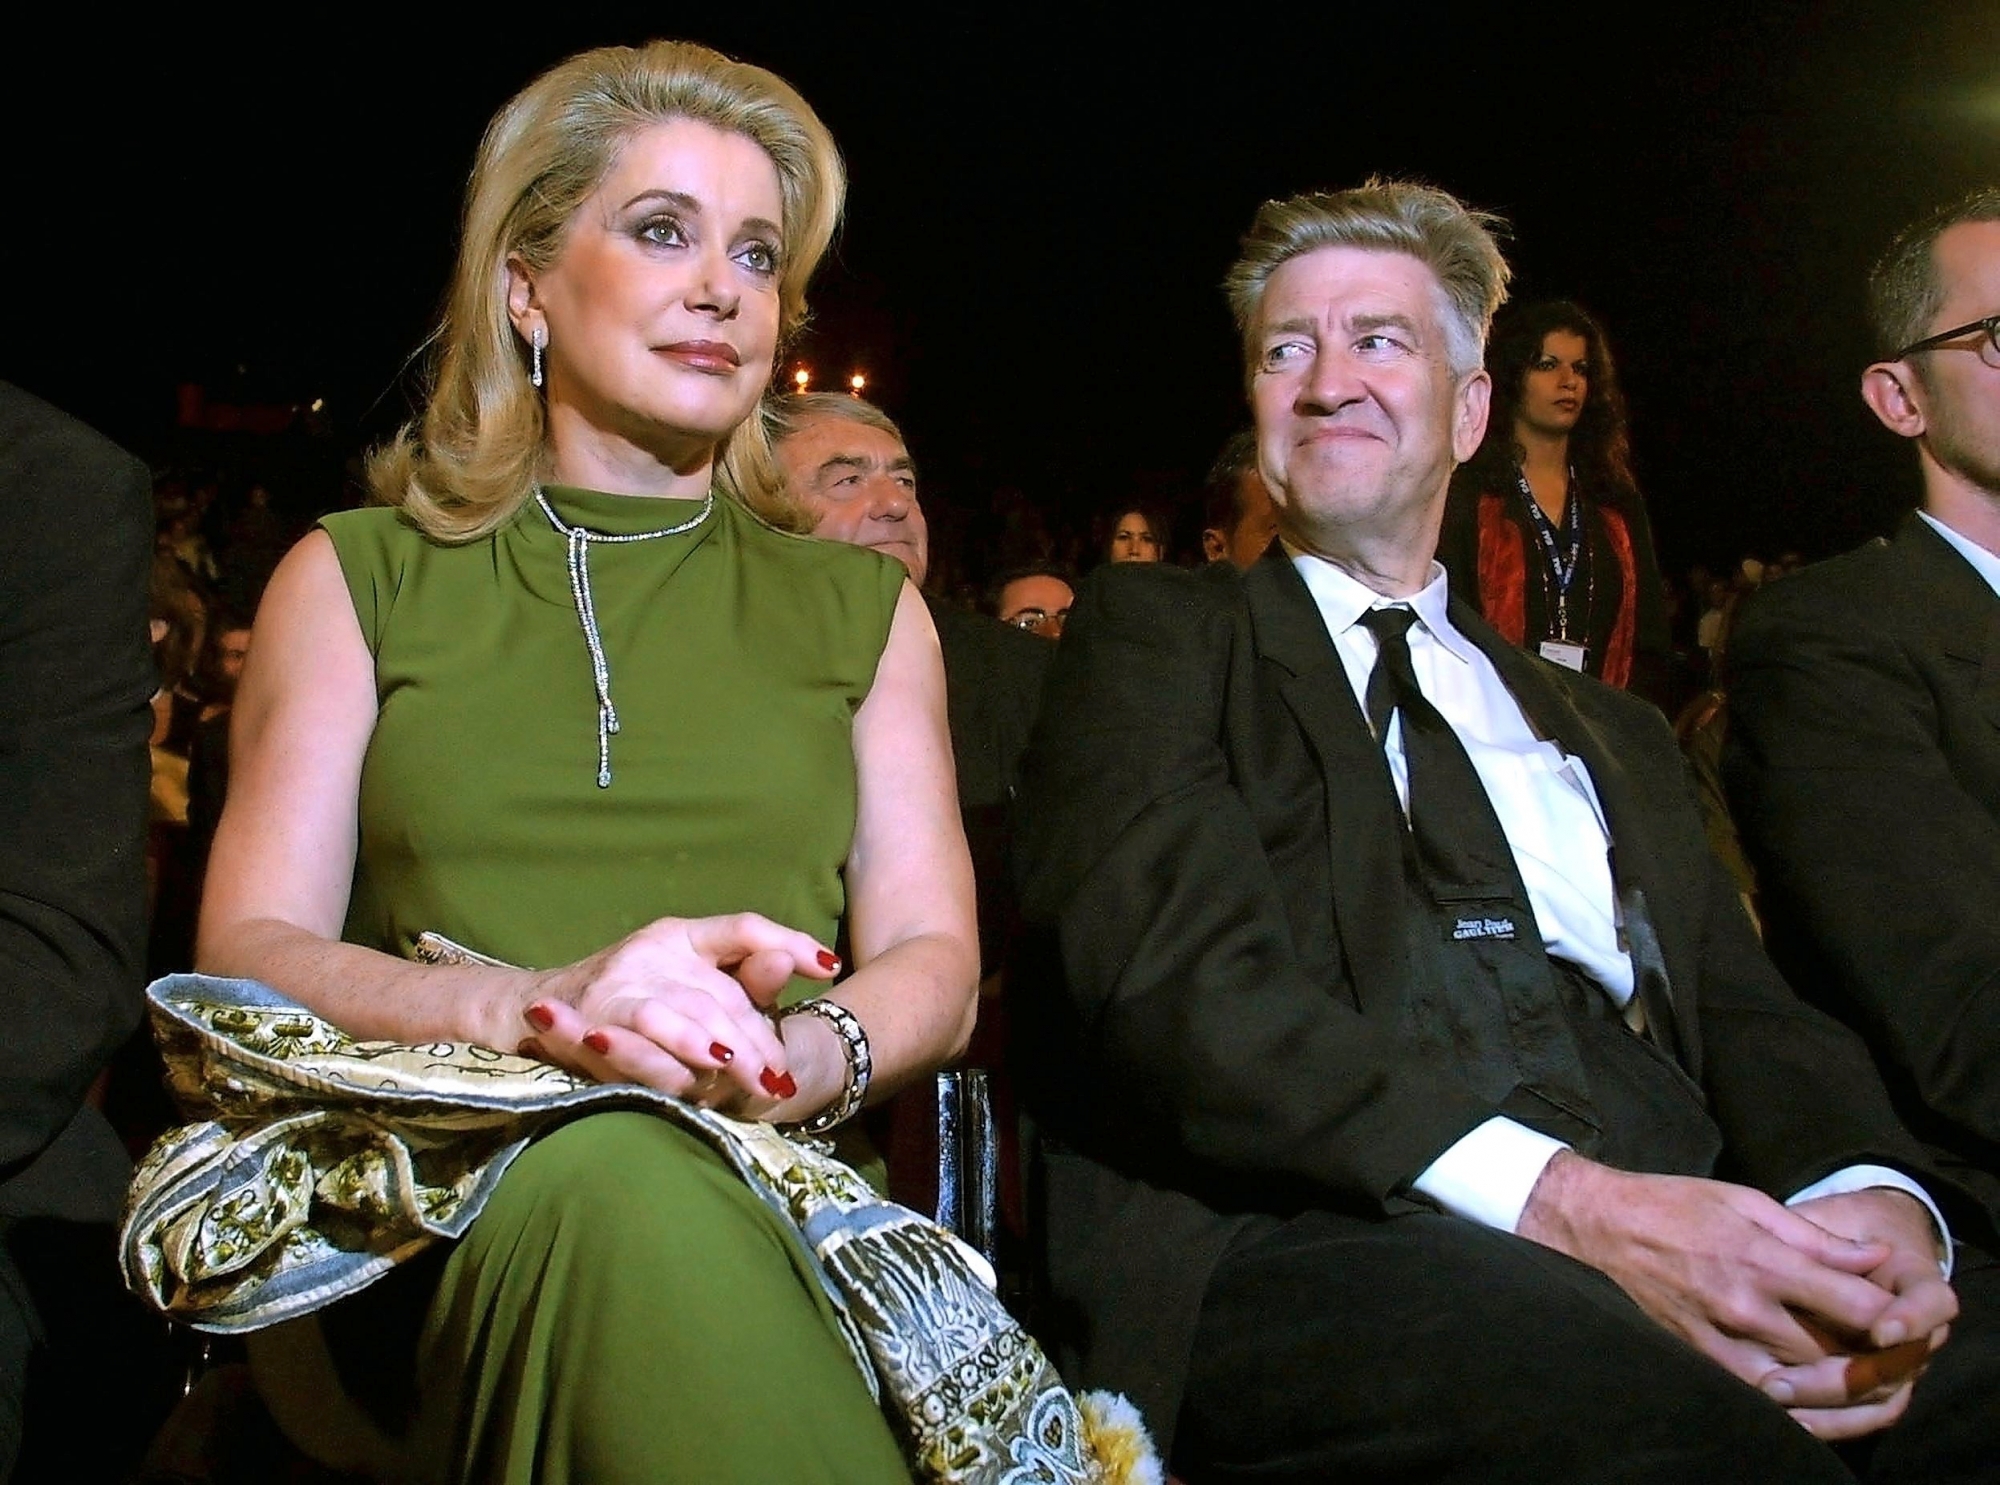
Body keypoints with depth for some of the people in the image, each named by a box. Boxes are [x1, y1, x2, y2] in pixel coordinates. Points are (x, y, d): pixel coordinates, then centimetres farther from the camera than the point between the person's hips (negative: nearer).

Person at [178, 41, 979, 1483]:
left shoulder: (861, 607, 20)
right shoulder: (358, 579, 15)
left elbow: (934, 959, 9)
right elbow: (249, 948, 3)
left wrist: (811, 1054, -16)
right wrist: (531, 1009, -18)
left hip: (780, 1214, 2)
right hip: (428, 1225, -1)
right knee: (617, 1175, -37)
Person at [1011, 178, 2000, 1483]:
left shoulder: (1608, 732, 29)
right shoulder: (1156, 633, 12)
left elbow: (1748, 1018, 16)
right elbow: (1180, 977, -5)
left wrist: (1877, 1202, -8)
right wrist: (1557, 1197, -18)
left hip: (1690, 1239, 6)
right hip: (1309, 1247, -5)